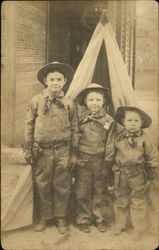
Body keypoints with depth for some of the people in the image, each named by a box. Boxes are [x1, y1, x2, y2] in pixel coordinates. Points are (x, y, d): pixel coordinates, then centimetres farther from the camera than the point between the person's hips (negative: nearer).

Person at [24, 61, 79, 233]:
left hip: (63, 150, 1)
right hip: (42, 150, 0)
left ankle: (61, 217, 26)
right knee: (41, 184, 9)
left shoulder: (69, 103, 1)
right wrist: (28, 149, 2)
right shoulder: (36, 101, -2)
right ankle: (42, 217, 27)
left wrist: (73, 153, 5)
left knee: (62, 185, 9)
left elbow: (74, 129, 5)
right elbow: (29, 125, 3)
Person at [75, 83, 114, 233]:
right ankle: (83, 220, 21)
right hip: (83, 160, -1)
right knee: (83, 192, 6)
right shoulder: (80, 117, -4)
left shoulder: (109, 120, -1)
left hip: (101, 160, 1)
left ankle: (100, 218, 27)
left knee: (101, 191, 11)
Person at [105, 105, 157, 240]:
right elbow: (110, 153, 9)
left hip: (139, 176, -2)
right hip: (121, 175, 2)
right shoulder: (117, 137, -2)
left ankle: (138, 229, 22)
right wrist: (110, 164, 10)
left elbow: (151, 156, 1)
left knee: (139, 202, 8)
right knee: (121, 201, 16)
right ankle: (120, 225, 35)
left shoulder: (144, 137, -5)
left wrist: (152, 172, 3)